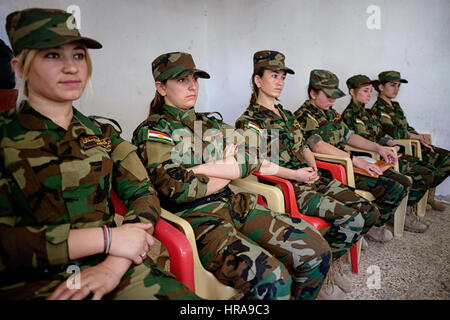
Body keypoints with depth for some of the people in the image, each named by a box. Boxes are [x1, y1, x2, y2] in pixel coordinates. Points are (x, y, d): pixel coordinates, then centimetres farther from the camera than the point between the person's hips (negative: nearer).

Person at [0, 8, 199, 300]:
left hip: (116, 269, 2)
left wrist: (115, 265, -12)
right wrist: (106, 238, -13)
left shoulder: (103, 134, 14)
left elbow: (143, 194, 4)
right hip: (32, 283, -1)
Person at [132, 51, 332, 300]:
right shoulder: (151, 131, 1)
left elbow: (249, 161, 4)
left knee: (316, 251, -9)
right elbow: (178, 189, -13)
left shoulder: (211, 123, 20)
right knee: (273, 280, -28)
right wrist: (227, 171, 0)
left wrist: (198, 169, -9)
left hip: (237, 206, 6)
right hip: (195, 217, -6)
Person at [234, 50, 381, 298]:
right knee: (351, 219, -22)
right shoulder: (250, 120, -4)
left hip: (311, 178, 8)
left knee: (370, 212, -3)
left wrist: (312, 167, 3)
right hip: (288, 187, -8)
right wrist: (296, 174, -18)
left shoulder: (286, 114, 22)